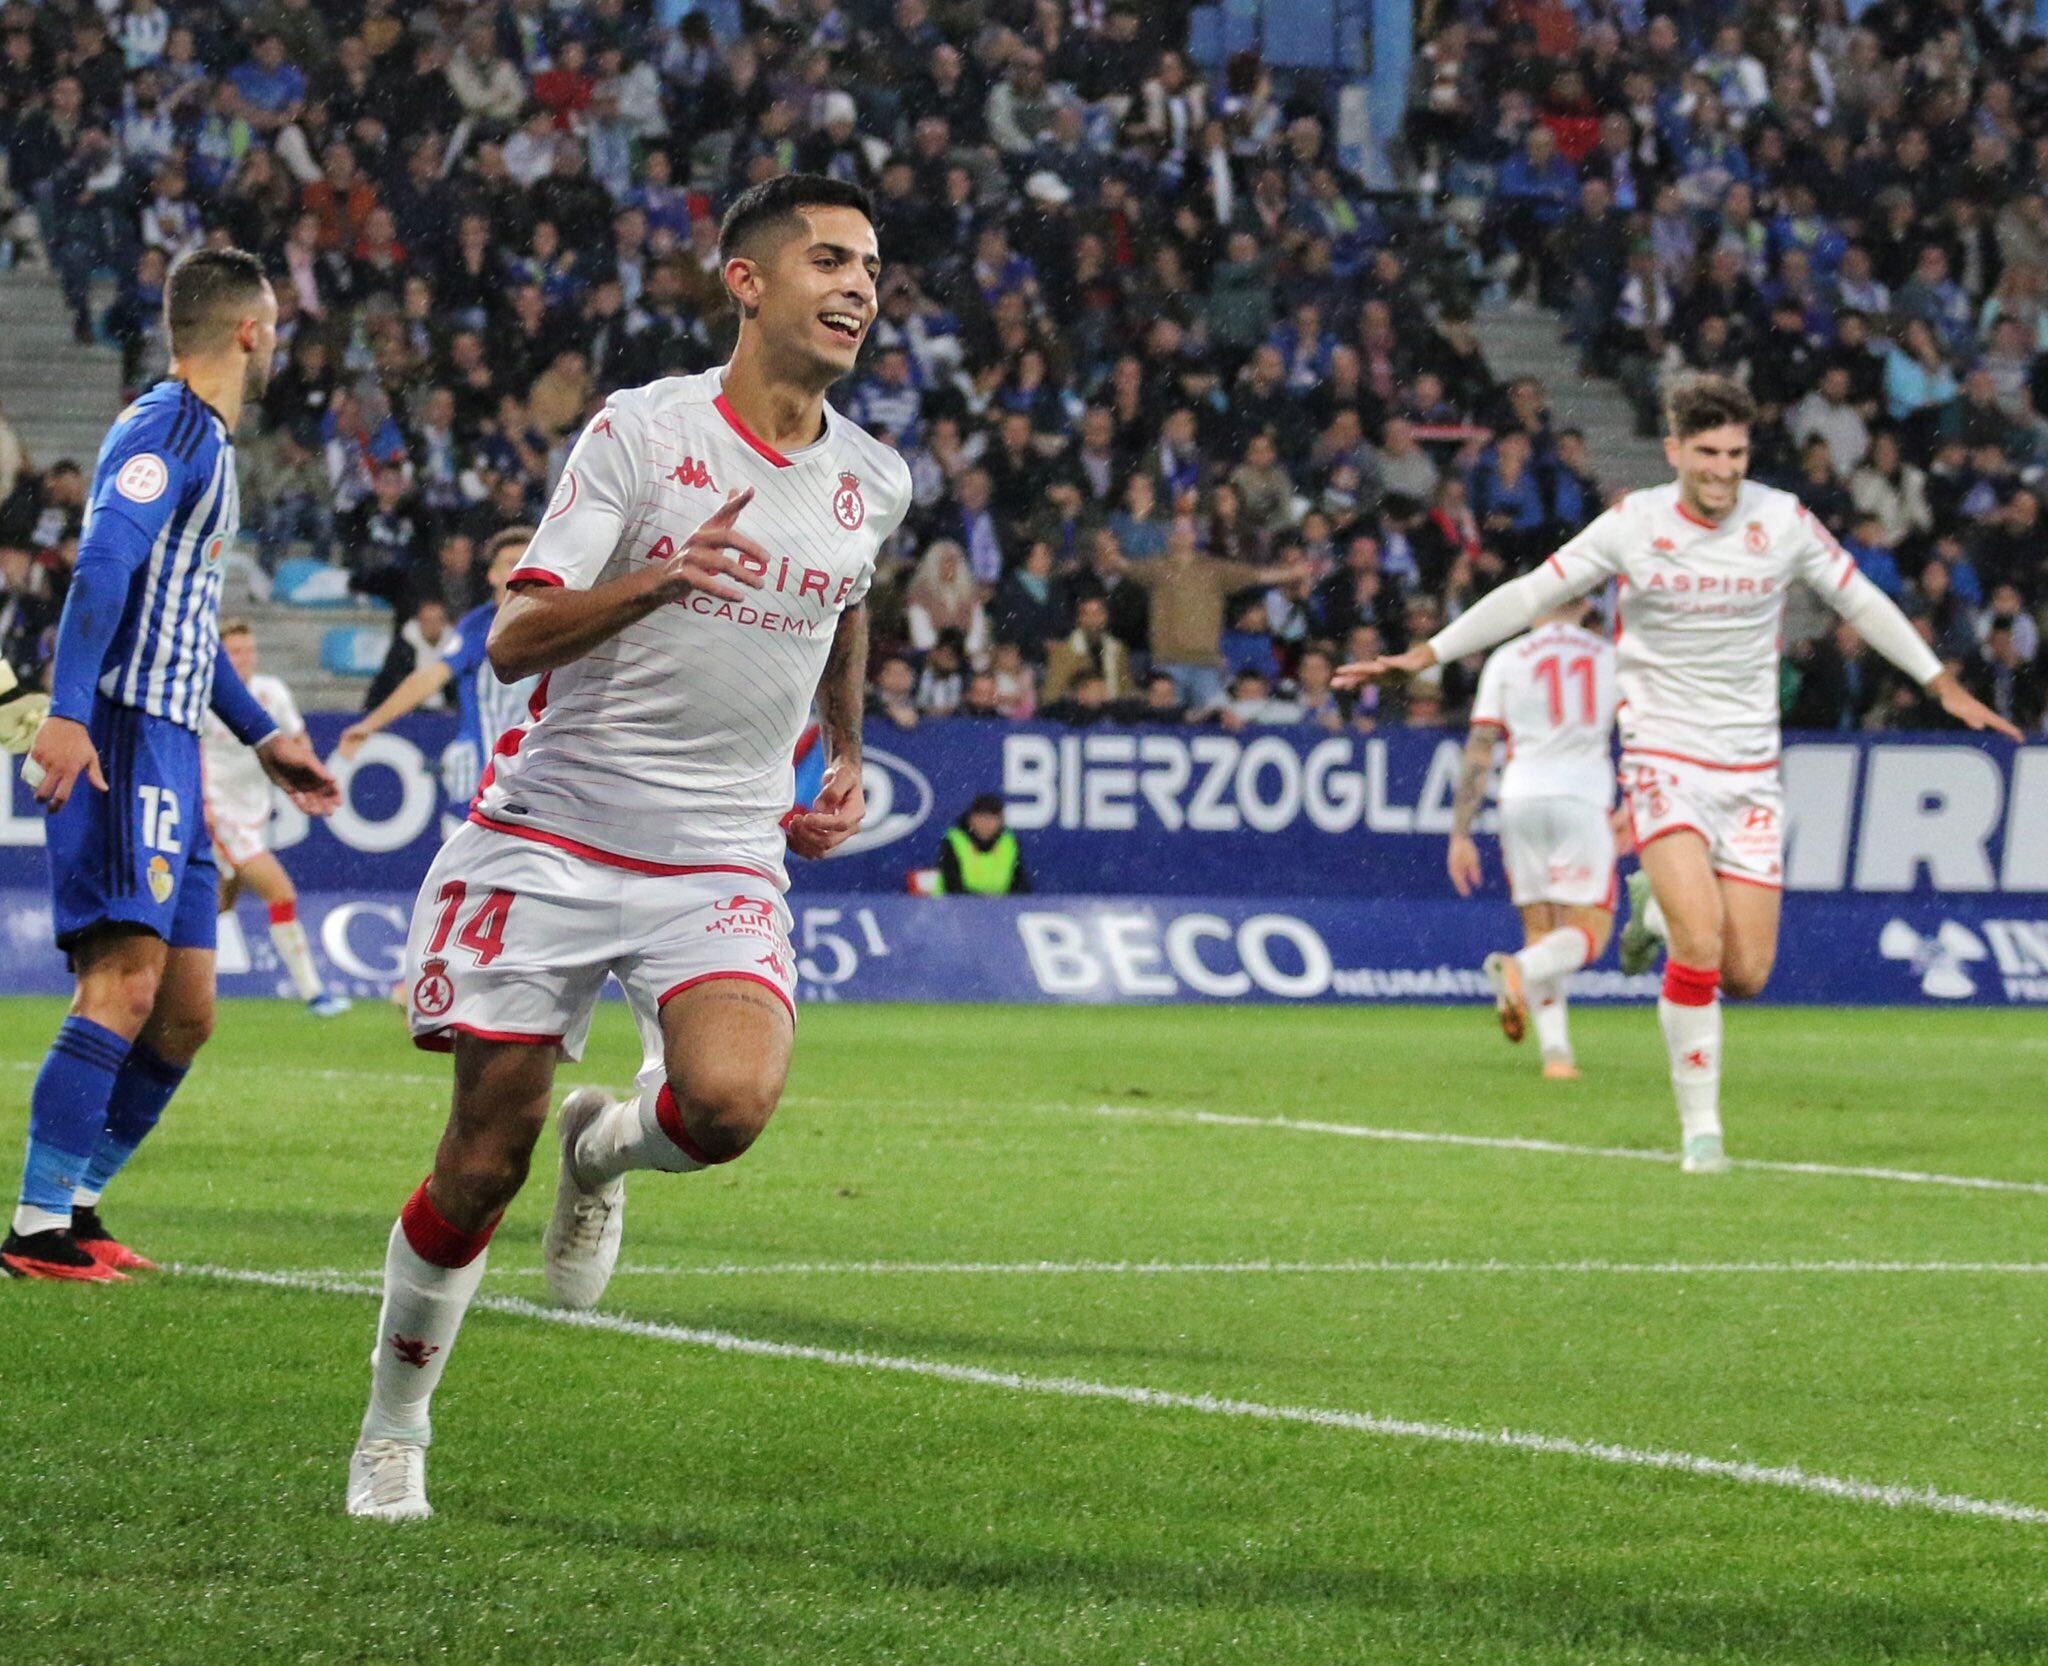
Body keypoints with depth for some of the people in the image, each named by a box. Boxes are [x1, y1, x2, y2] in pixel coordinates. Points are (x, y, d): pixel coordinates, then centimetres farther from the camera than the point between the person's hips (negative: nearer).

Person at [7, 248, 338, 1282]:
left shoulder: (206, 441, 23)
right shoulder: (167, 429, -8)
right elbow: (103, 562, -22)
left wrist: (263, 739, 33)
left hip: (168, 750, 10)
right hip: (121, 741, -10)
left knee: (184, 1014, 9)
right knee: (126, 983, -18)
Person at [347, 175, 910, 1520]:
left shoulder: (874, 481, 5)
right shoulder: (643, 430, -8)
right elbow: (515, 641, -14)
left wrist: (847, 758, 18)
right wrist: (656, 579, -30)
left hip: (723, 860, 2)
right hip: (553, 839, -2)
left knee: (729, 1102, -26)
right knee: (485, 1159, -1)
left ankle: (607, 1148, 10)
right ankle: (396, 1420, 22)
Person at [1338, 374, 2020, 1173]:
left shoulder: (1783, 520, 0)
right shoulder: (1634, 524, -4)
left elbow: (1861, 601, 14)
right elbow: (1530, 596, 2)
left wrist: (1942, 684, 17)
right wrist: (1423, 655, -2)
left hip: (1750, 768, 3)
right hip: (1664, 755, -3)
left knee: (1745, 975, -3)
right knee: (1700, 948, -21)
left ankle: (1658, 910, 31)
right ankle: (1700, 1128, -7)